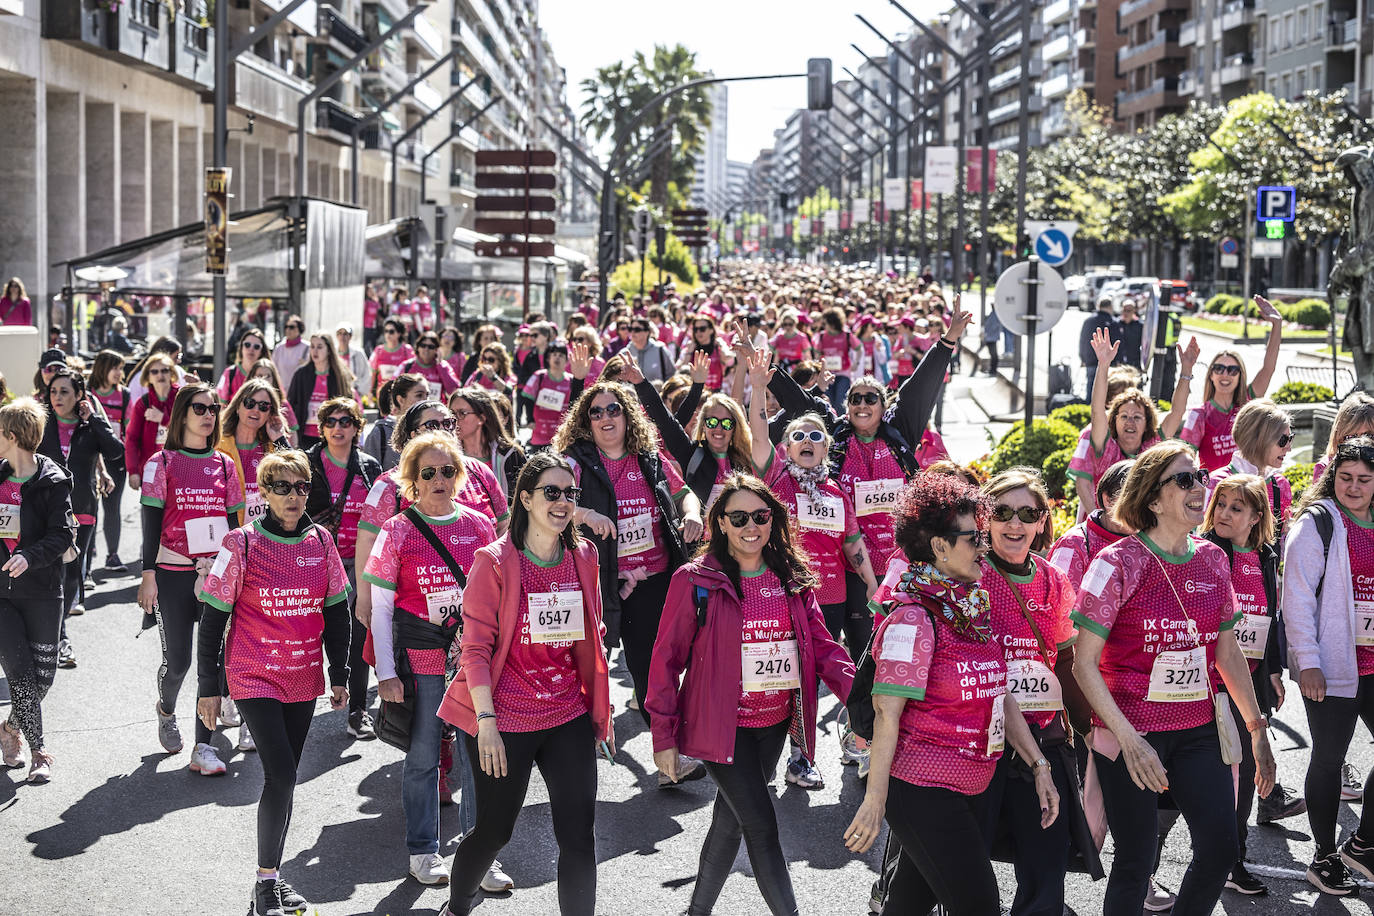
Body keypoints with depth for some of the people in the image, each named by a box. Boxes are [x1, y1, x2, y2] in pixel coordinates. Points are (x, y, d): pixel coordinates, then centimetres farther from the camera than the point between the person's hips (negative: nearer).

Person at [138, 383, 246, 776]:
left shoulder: (224, 464, 9)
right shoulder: (162, 463, -1)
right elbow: (152, 522, -3)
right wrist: (148, 575, -7)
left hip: (217, 572, 3)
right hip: (173, 574, -3)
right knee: (178, 660, 2)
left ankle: (204, 747, 1)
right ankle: (166, 709, 36)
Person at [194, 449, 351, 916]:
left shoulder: (321, 542, 3)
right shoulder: (242, 544, -10)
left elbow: (336, 611, 13)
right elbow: (212, 618, -5)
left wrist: (340, 675, 13)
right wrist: (208, 688, -5)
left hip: (303, 680, 5)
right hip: (254, 679, -5)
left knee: (284, 777, 11)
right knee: (281, 775, -14)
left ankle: (273, 876, 23)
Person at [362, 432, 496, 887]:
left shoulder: (481, 526, 5)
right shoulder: (399, 531, -3)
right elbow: (380, 607, -2)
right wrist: (385, 672, -6)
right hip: (420, 660, -2)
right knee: (422, 756, 7)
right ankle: (423, 852, 21)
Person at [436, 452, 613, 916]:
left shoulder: (583, 557, 6)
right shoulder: (495, 561, -9)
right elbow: (476, 647, -10)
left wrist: (602, 711, 14)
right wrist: (486, 721, -17)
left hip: (569, 717, 4)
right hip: (505, 720, -4)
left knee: (579, 837, -2)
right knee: (493, 830, 11)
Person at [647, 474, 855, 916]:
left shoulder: (794, 579, 4)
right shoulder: (695, 581, -10)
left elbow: (822, 647, 4)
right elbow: (667, 659, -6)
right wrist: (664, 735, -8)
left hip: (775, 721, 5)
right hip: (723, 725, -5)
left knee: (732, 820, 16)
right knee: (761, 826, -10)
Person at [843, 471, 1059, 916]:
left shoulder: (974, 609, 9)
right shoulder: (913, 617, -16)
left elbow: (999, 697, 14)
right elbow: (887, 712, -18)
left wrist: (1038, 766, 9)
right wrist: (875, 801, -18)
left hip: (971, 790, 8)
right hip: (922, 791, -8)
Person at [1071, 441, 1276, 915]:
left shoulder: (1212, 560, 5)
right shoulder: (1118, 563, -12)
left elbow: (1227, 651, 16)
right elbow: (1084, 663, -12)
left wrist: (1257, 727, 12)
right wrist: (1128, 739, -18)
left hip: (1198, 730, 5)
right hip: (1131, 733, -5)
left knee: (1219, 850, 2)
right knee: (1136, 863, 2)